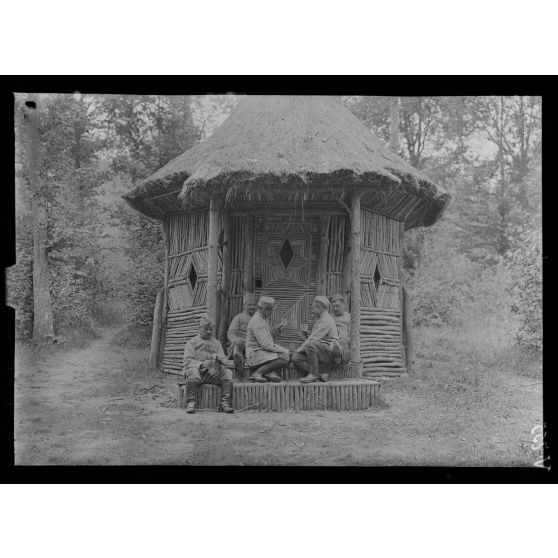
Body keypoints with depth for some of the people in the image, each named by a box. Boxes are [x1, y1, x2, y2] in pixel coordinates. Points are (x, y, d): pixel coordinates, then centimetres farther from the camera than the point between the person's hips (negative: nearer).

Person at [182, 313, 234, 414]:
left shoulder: (217, 343, 22)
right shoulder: (192, 342, 12)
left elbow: (224, 361, 11)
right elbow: (187, 361, -2)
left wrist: (219, 358, -15)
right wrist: (201, 364, -22)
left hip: (213, 373, 3)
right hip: (198, 370, -3)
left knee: (227, 372, -24)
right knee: (193, 371, -36)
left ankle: (224, 403, -30)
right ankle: (190, 403, -33)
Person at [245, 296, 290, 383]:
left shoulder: (264, 319, 16)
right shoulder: (257, 321, -17)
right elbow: (265, 344, -22)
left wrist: (274, 331, 9)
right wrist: (281, 350, -17)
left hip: (263, 352, 10)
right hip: (256, 353, -10)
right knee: (284, 359, -24)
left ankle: (270, 372, -12)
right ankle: (257, 372, -18)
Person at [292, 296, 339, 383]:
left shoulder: (326, 321, -13)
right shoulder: (319, 320, 22)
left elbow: (313, 339, -21)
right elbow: (312, 337, 24)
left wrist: (300, 349, -10)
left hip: (329, 351, -10)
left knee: (310, 345, -37)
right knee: (296, 358, -6)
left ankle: (314, 373, -24)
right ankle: (319, 375, -17)